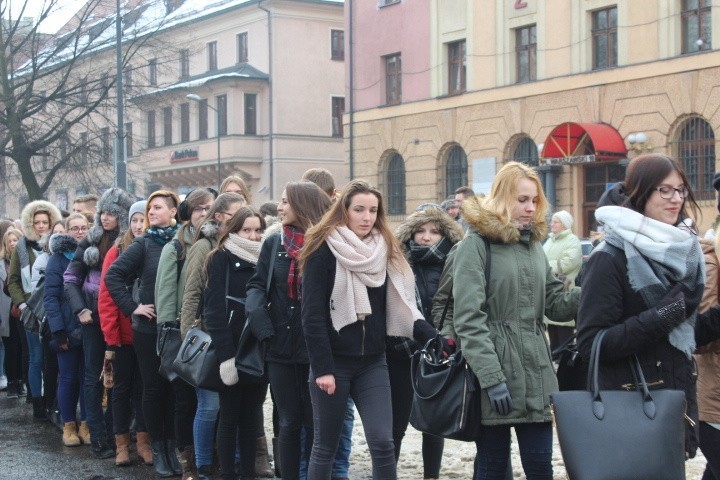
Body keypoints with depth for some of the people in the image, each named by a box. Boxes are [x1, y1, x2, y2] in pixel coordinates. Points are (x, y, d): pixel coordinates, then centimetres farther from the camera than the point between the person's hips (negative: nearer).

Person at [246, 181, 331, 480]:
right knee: (289, 423, 10)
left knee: (316, 423, 6)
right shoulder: (274, 243, 7)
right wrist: (257, 314, -14)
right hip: (282, 346, 3)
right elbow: (257, 285, 6)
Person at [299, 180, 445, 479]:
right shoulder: (324, 250, -8)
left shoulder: (385, 251, 7)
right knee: (326, 446, 6)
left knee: (382, 443, -5)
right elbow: (313, 315, -11)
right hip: (334, 362, -4)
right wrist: (322, 368, -16)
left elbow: (400, 306, 4)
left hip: (372, 363, 4)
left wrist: (434, 338, -11)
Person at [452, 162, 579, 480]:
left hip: (536, 373, 6)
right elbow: (468, 320, -14)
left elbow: (555, 304, 14)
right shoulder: (476, 244, -7)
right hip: (495, 373, -6)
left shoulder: (534, 244, 15)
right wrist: (492, 378, -20)